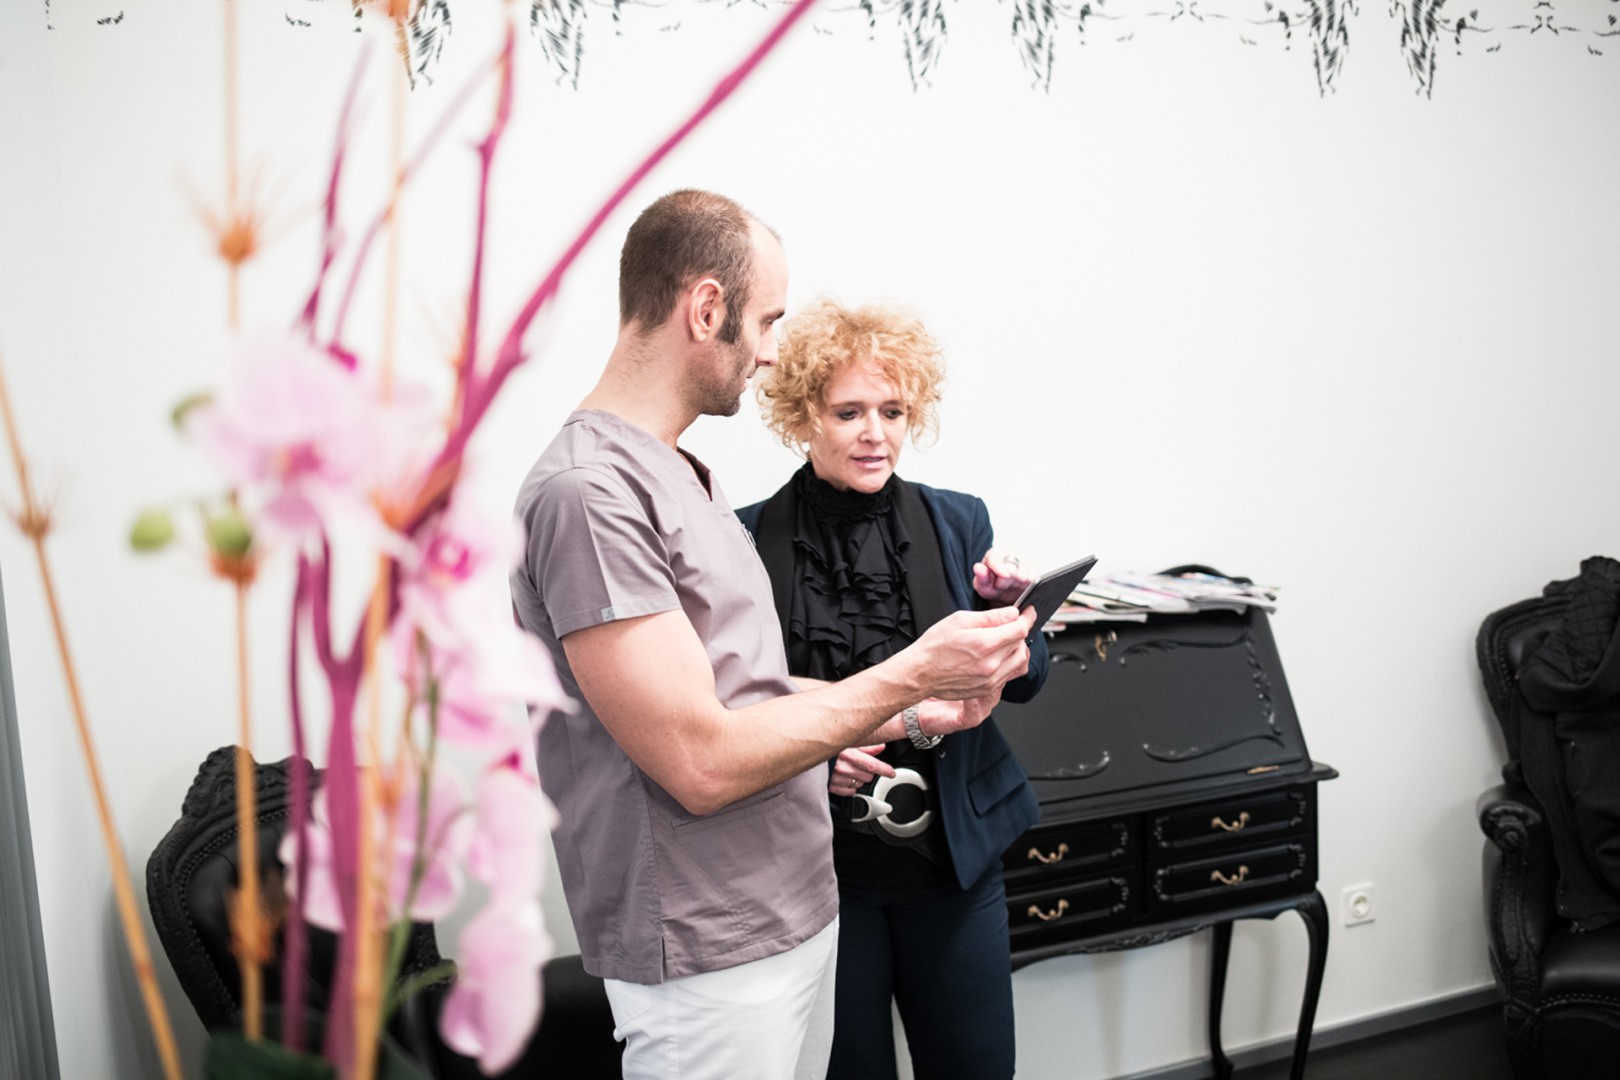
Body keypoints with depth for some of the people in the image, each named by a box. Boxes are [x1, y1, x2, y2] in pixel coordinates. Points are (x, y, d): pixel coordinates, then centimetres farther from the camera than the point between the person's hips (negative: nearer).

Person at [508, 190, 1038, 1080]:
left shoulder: (678, 471, 11)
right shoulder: (587, 490, -21)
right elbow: (703, 762, -23)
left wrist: (912, 710, 6)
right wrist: (913, 673, -16)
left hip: (796, 916, 9)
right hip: (709, 963, -9)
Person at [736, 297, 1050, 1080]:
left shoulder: (958, 522, 1)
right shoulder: (750, 540, -7)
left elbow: (1023, 684, 4)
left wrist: (1007, 608, -16)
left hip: (953, 854, 3)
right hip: (815, 862, -2)